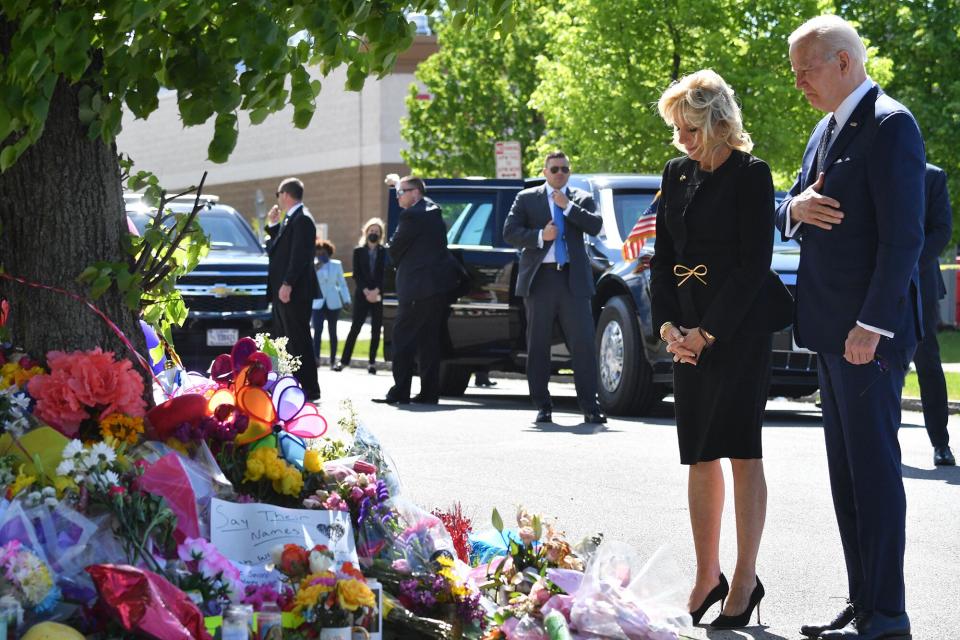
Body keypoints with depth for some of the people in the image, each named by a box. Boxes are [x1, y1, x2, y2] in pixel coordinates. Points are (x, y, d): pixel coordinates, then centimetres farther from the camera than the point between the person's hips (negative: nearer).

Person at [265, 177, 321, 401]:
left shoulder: (302, 219, -13)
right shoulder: (290, 220, 18)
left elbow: (299, 256, -21)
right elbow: (280, 247, 22)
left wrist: (287, 284, -25)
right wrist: (273, 225, 17)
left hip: (295, 291, -11)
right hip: (282, 291, 11)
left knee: (299, 341, -9)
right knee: (284, 340, 14)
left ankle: (309, 388, -7)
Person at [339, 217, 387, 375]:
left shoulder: (384, 252, 5)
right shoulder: (358, 251, 7)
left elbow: (385, 274, -1)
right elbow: (356, 274, 0)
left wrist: (376, 291, -13)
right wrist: (366, 291, -12)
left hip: (379, 295, 0)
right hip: (362, 295, 0)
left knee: (376, 329, 1)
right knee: (355, 327, -5)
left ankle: (372, 362, 6)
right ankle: (344, 360, -5)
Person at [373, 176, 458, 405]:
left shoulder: (412, 215, -13)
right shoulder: (433, 211, 15)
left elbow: (395, 249, -7)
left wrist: (399, 265, 10)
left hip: (419, 287, -9)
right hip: (440, 285, 9)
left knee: (403, 338, -5)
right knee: (429, 340, 10)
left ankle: (400, 392, -8)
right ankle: (429, 392, 10)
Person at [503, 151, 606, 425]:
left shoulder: (582, 199, 13)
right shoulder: (527, 198, 10)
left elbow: (595, 226, -4)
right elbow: (509, 232, 1)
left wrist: (567, 206, -8)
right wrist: (539, 236, -13)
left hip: (573, 279, 0)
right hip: (540, 279, 0)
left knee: (583, 343, -6)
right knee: (538, 346, 4)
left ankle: (589, 407, -4)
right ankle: (543, 406, 11)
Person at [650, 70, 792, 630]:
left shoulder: (750, 175, -8)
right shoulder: (677, 174, 11)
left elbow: (754, 263, -13)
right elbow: (662, 257, 13)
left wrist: (708, 332, -15)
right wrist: (668, 325, -1)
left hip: (740, 328, -6)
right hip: (689, 332, 6)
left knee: (741, 452, -4)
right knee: (700, 456, 7)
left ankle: (745, 582, 2)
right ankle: (707, 578, 15)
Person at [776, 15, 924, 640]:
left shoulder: (889, 125, -13)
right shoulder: (827, 129, 17)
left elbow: (903, 236, -19)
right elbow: (789, 214, 22)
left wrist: (872, 325, -22)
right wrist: (796, 208, -3)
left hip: (870, 331, -10)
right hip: (831, 329, 10)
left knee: (874, 467, -6)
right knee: (847, 471, 12)